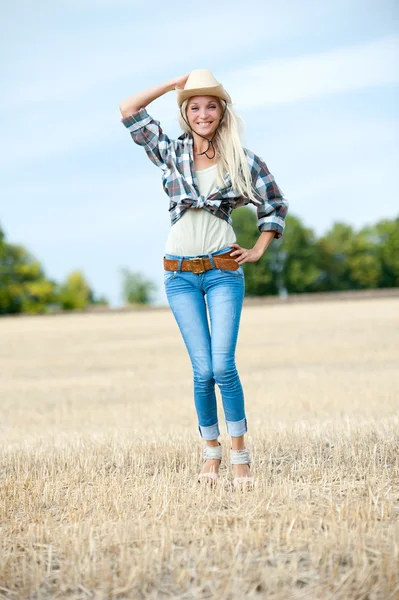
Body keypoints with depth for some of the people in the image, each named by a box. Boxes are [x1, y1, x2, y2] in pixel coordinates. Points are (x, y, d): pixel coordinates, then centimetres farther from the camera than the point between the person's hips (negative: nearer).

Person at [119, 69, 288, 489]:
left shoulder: (241, 160, 4)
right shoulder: (171, 152, 7)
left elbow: (275, 205, 15)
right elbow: (128, 110, 3)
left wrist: (258, 250, 7)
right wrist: (174, 84, 5)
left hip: (223, 270, -1)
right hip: (180, 275, 1)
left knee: (223, 365, -12)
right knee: (202, 369, -4)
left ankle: (239, 453, -1)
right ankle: (211, 451, 11)